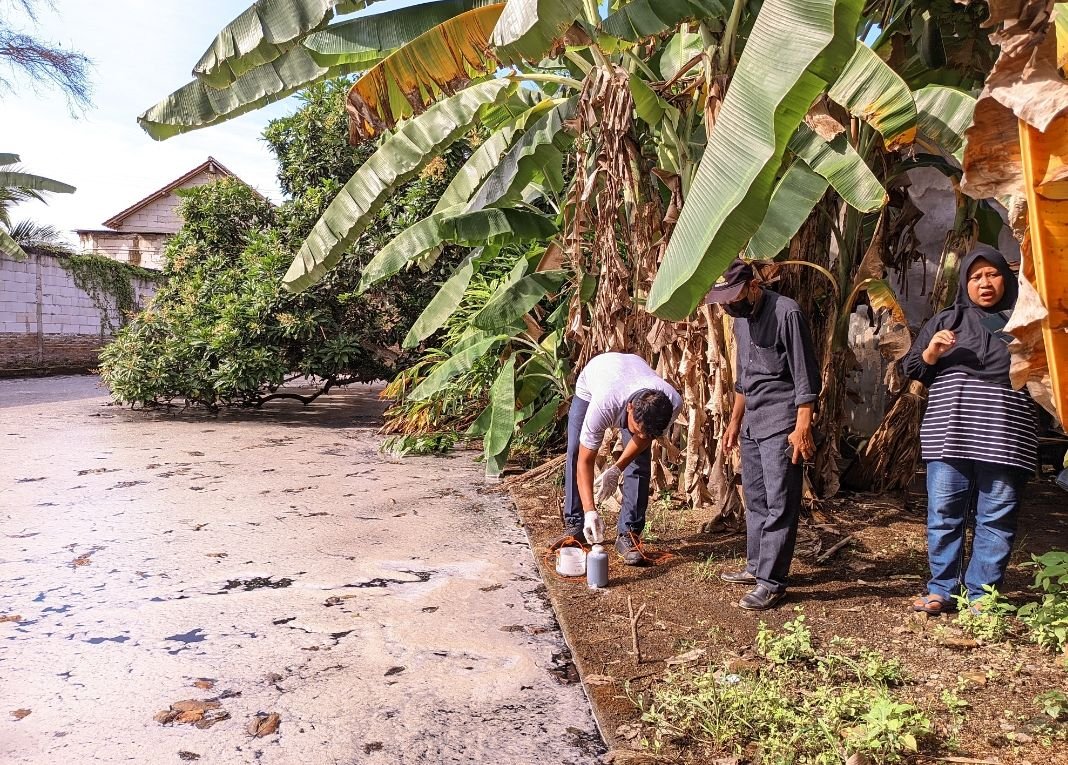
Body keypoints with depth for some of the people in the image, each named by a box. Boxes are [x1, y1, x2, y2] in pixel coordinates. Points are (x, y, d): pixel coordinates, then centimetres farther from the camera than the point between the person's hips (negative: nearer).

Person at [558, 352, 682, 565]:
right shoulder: (603, 405, -47)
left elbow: (645, 437, -16)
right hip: (591, 384, -1)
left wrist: (616, 469, -20)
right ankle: (575, 526, 8)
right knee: (575, 453, -7)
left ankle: (629, 535, -3)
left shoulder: (673, 403, -39)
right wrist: (590, 512, -43)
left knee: (639, 463, -12)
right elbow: (585, 461, -37)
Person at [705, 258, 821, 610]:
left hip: (780, 426, -8)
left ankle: (771, 582, 1)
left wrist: (803, 427, -20)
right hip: (751, 426, 8)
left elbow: (805, 376, -15)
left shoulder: (786, 313, -14)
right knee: (755, 500, 14)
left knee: (780, 505, -4)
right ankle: (756, 566, 25)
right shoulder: (741, 319, 12)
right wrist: (735, 421, 22)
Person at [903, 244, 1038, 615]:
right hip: (950, 435, 1)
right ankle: (941, 590, 13)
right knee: (944, 514, 3)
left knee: (996, 518, 3)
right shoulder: (945, 320, 13)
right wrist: (931, 353, -8)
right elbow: (911, 369, 12)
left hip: (1004, 440, 0)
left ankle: (981, 596, 12)